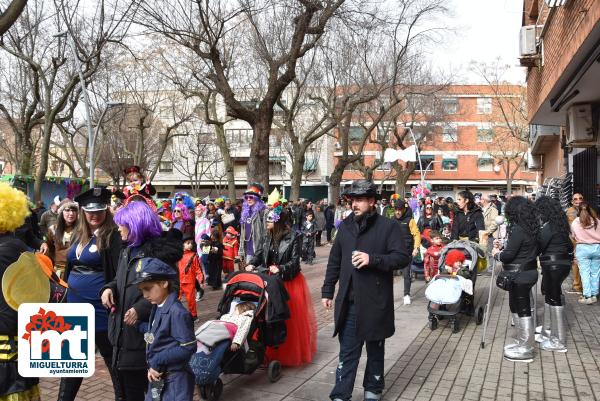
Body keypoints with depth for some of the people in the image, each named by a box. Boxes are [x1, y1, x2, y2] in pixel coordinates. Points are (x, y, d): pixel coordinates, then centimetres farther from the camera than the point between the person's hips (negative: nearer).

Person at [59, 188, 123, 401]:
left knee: (112, 357, 6)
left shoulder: (112, 237, -12)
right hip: (76, 306, 7)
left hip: (100, 307, -7)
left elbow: (120, 273, -16)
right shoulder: (79, 235, 11)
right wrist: (66, 293, 18)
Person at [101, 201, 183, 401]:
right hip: (123, 330, 8)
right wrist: (109, 288, 0)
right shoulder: (127, 251, 13)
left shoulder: (160, 250, -14)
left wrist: (141, 309, -25)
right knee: (126, 384, 17)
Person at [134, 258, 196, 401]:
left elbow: (188, 348, -21)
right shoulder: (157, 308, 6)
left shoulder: (177, 312, -20)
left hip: (175, 379, -9)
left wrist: (157, 361, -19)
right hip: (158, 376, 9)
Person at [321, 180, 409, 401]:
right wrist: (327, 291, 12)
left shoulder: (388, 226, -6)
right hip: (348, 302, 3)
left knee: (375, 349, 15)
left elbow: (403, 257, -12)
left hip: (375, 301, -3)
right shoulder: (345, 226, 8)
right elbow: (334, 261, 13)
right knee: (347, 351, 5)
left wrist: (373, 259, -24)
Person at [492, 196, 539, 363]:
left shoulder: (517, 230, -20)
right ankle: (522, 342, 31)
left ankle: (526, 350, 7)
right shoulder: (530, 228, 8)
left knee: (522, 310, -2)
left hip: (519, 275, -10)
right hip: (527, 272, 10)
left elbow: (509, 255, -20)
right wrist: (503, 248, 12)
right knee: (516, 307, 20)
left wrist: (497, 254, -1)